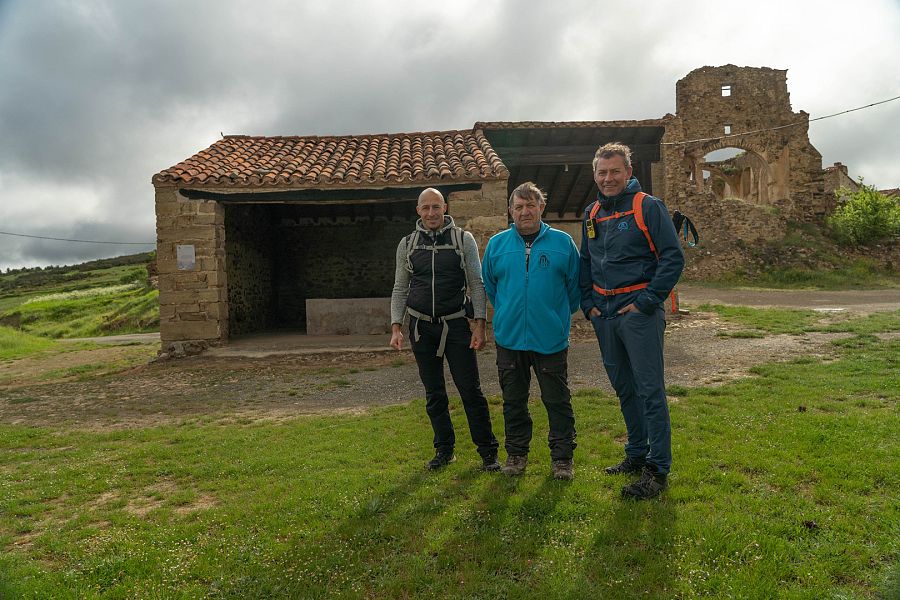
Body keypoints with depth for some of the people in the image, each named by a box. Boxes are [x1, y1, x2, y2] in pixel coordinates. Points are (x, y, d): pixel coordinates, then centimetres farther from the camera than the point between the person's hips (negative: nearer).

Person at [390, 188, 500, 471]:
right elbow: (400, 289, 11)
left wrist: (480, 325, -8)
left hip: (456, 324, -2)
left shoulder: (464, 239, 1)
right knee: (434, 394, 9)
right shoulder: (407, 244, 7)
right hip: (421, 328, 3)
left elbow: (477, 284, 0)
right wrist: (396, 327, 2)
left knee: (471, 390, -2)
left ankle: (488, 451, 10)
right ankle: (444, 450, 23)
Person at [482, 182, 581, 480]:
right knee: (514, 401, 13)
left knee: (557, 400, 6)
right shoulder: (496, 244, 4)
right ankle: (516, 453, 29)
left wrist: (559, 316, 9)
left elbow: (575, 285, 7)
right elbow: (490, 286, 16)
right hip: (509, 338, 2)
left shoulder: (562, 242, -1)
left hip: (551, 338, -2)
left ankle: (562, 456, 22)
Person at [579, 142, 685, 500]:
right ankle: (637, 454, 29)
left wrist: (646, 302, -14)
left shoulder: (648, 207, -6)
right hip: (604, 314, 7)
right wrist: (588, 304, 10)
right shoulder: (591, 215, 14)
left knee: (650, 390, -4)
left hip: (638, 312, -6)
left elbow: (673, 257, -10)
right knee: (624, 389, 15)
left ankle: (658, 469, 4)